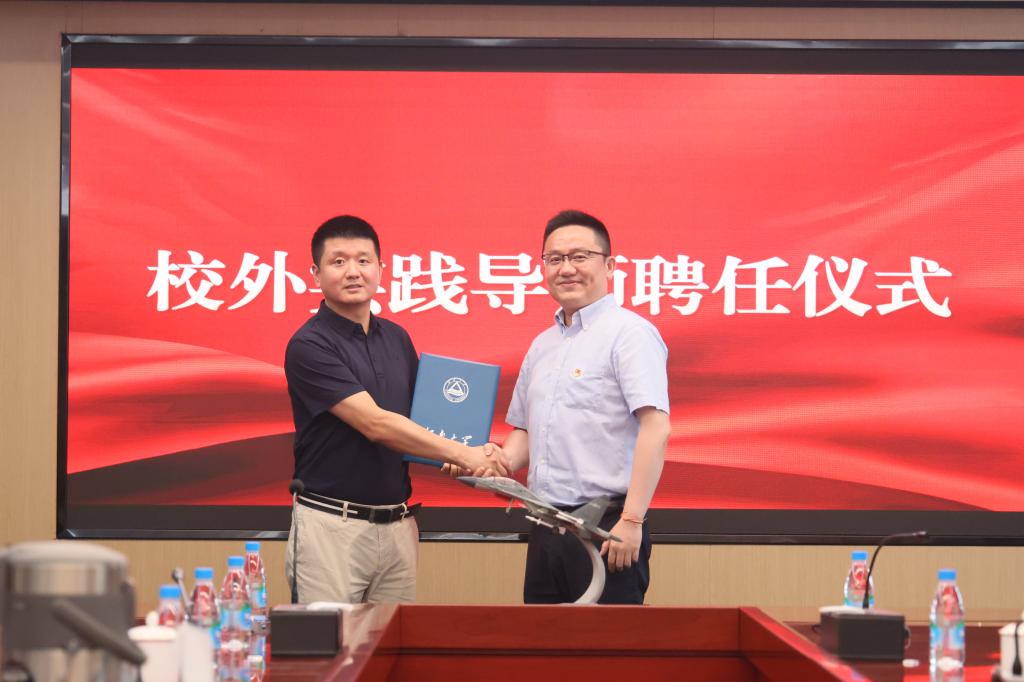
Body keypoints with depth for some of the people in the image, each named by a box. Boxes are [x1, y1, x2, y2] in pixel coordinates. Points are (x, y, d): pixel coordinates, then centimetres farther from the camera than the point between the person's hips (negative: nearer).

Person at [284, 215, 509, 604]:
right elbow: (375, 424, -17)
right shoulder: (309, 346, -10)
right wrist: (463, 455, -17)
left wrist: (446, 459, -2)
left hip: (398, 524, 6)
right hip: (332, 525, -6)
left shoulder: (397, 339, 12)